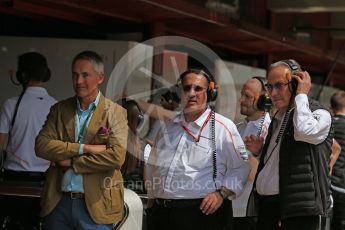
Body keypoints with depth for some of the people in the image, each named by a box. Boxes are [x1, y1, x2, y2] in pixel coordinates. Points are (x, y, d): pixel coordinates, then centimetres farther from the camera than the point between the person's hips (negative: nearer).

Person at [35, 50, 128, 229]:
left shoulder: (116, 113, -1)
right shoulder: (59, 110, 9)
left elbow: (116, 156, -14)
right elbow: (41, 145, -4)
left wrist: (71, 162, -9)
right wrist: (84, 148, -14)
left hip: (95, 204, -3)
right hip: (58, 202, 3)